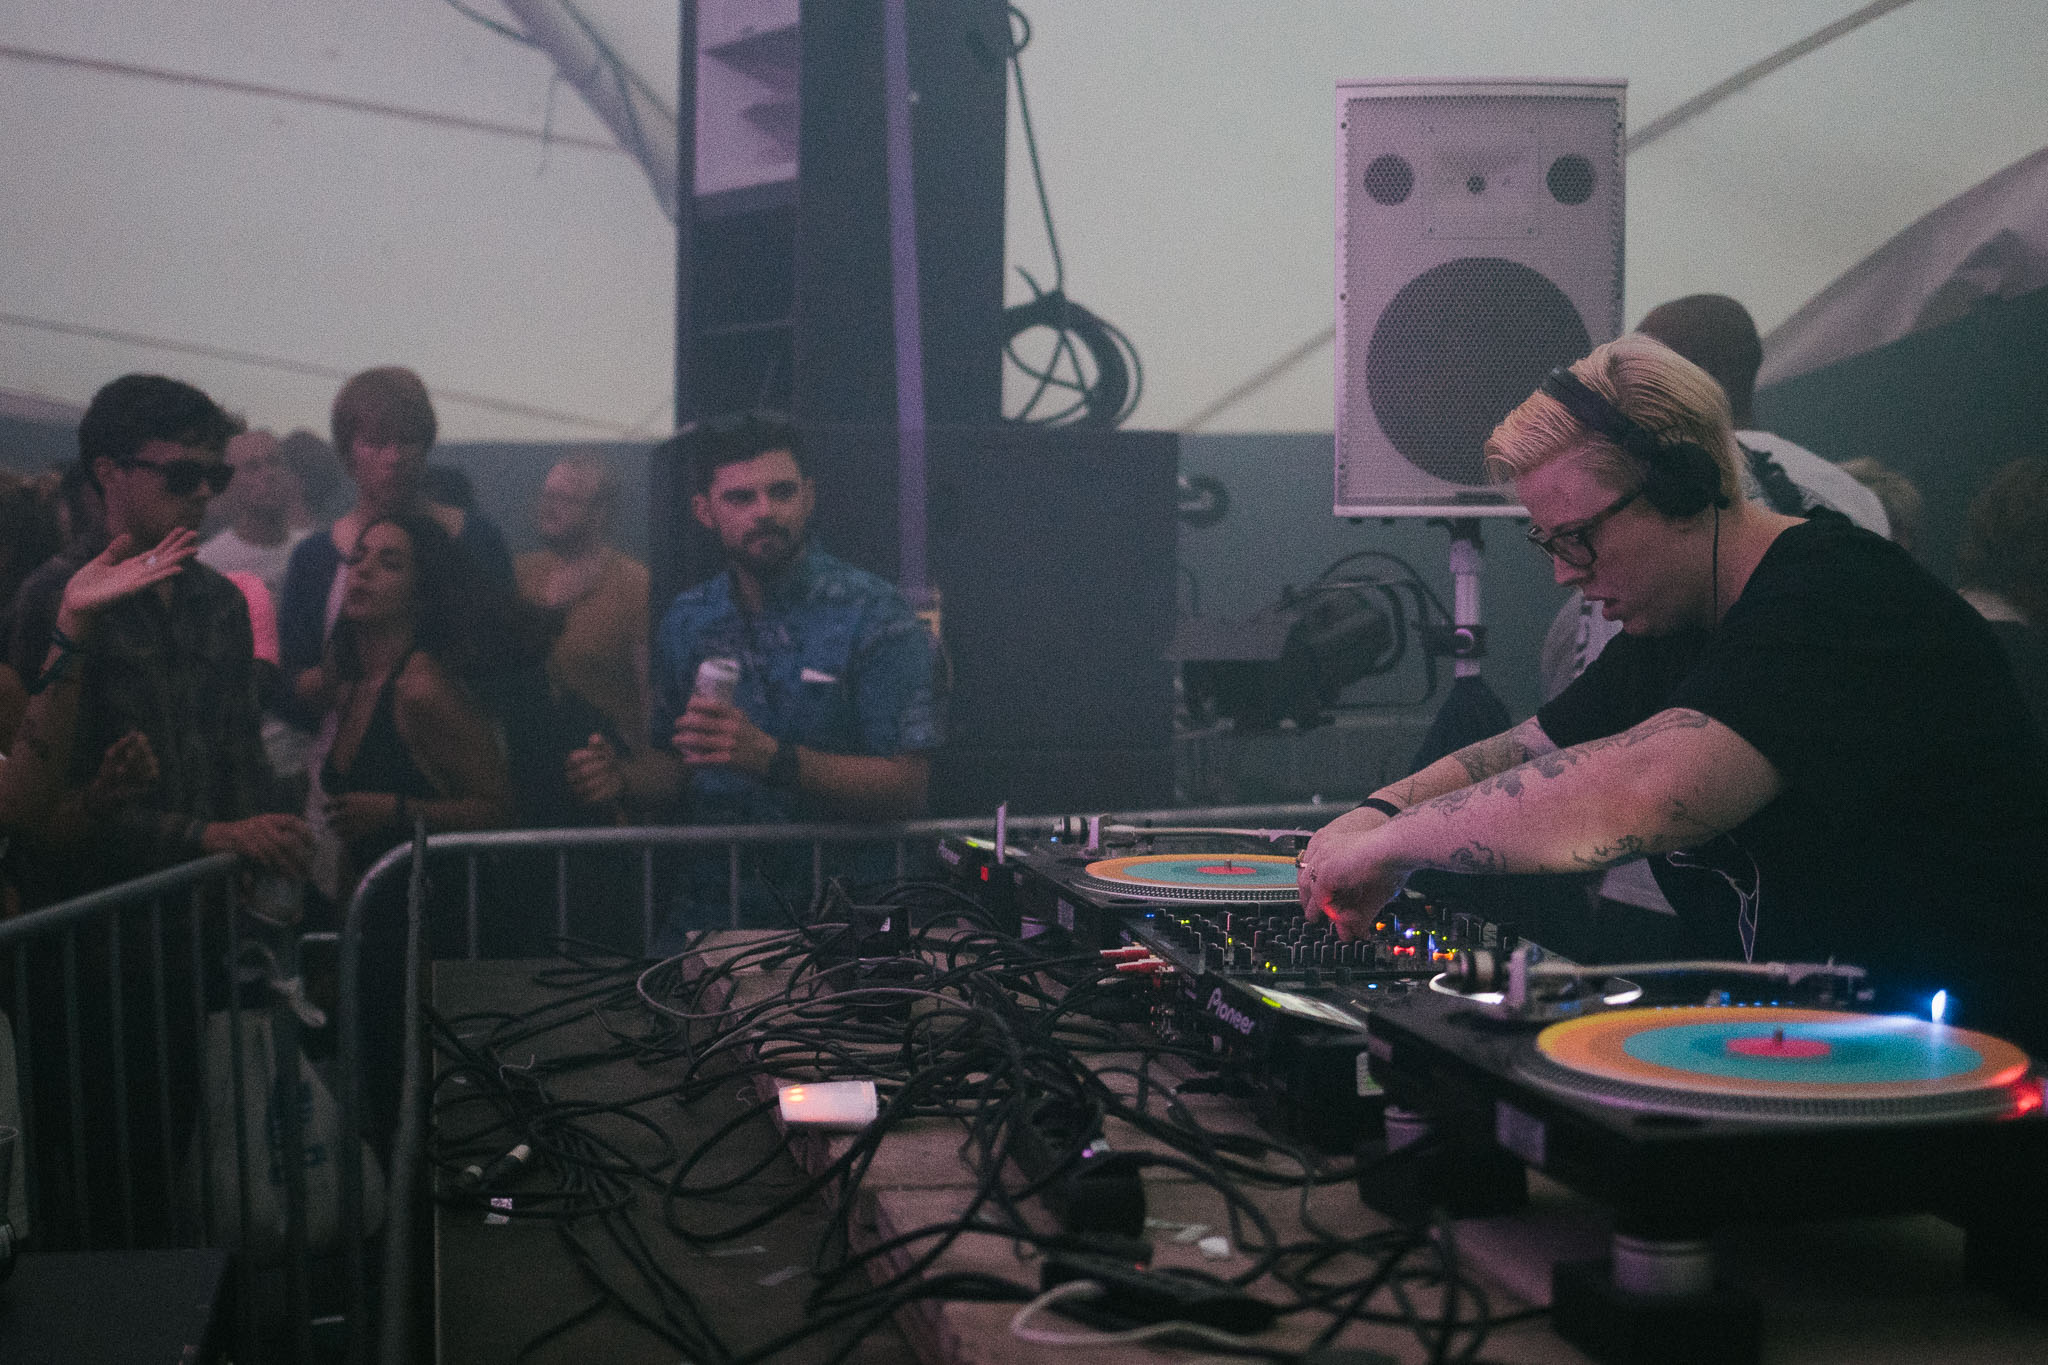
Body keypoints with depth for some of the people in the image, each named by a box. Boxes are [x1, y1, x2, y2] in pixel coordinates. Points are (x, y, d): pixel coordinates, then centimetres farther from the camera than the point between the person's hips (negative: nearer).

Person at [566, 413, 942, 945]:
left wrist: (771, 757, -24)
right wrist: (621, 777, 1)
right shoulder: (686, 623, 11)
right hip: (715, 908, 4)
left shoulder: (875, 615, -6)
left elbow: (907, 786, -13)